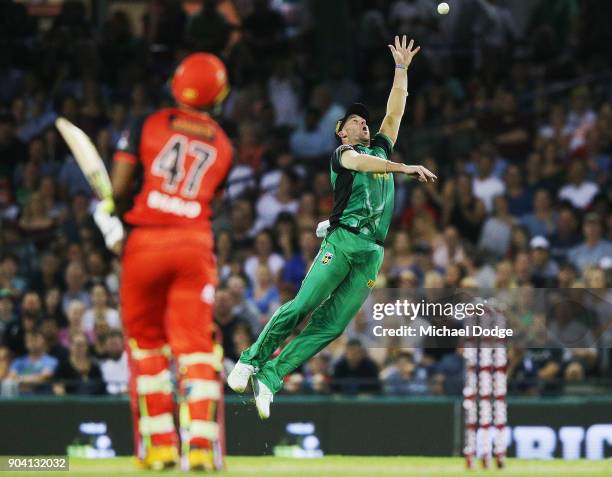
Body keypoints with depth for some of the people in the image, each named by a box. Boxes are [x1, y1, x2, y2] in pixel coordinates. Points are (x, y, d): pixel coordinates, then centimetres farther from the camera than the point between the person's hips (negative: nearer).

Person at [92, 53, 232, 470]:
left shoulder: (147, 126, 2)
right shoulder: (223, 145, 10)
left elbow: (120, 188, -5)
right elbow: (208, 196, 8)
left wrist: (112, 221, 15)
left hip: (145, 242, -1)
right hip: (196, 243, 1)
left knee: (146, 341, 12)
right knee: (195, 344, 0)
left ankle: (159, 444, 10)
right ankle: (201, 443, -14)